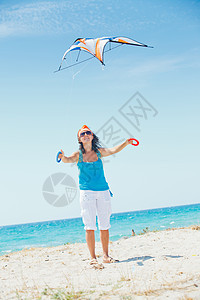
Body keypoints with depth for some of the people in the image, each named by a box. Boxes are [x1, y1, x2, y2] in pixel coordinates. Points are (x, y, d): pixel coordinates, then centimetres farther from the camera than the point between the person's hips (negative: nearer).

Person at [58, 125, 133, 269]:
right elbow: (69, 159, -19)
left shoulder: (99, 152, 6)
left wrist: (126, 143, -24)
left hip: (103, 191, 3)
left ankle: (106, 255, 20)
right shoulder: (78, 155, 0)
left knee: (104, 225, 8)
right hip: (87, 192, -2)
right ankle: (93, 258, -1)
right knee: (90, 226, -6)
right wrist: (63, 157, -42)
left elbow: (113, 150, -8)